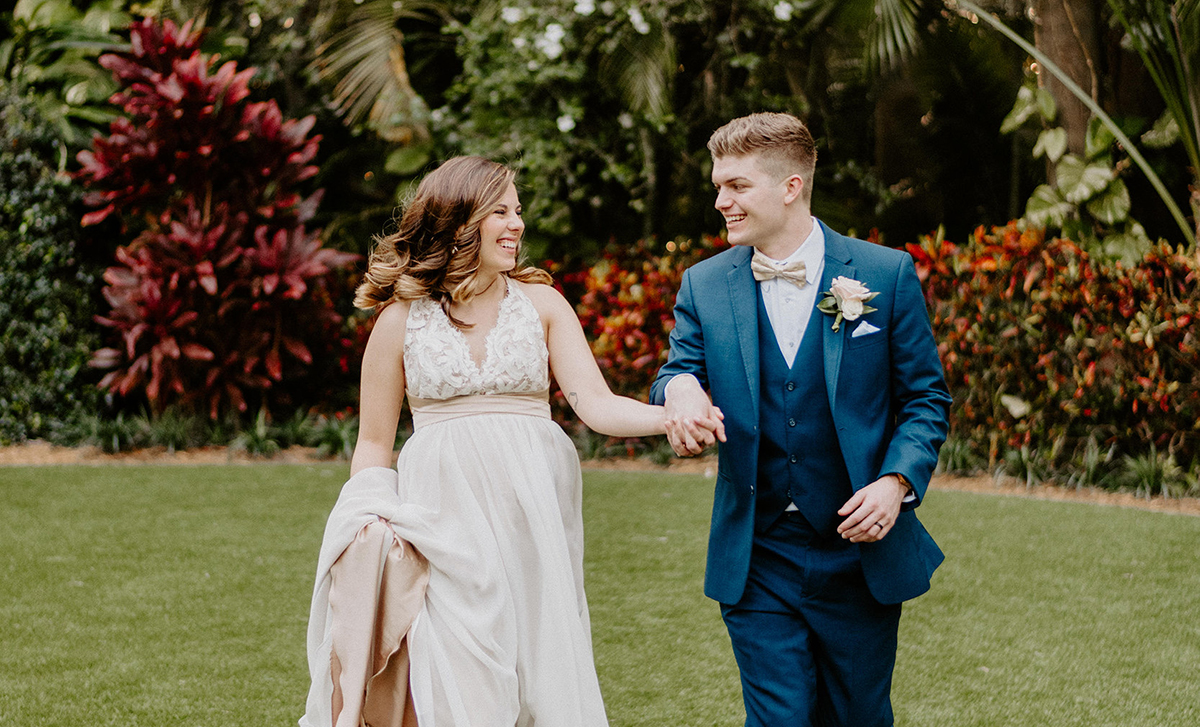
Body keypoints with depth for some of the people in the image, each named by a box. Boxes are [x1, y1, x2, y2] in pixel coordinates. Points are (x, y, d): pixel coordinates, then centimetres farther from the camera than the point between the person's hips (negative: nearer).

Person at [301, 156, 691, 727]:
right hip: (444, 513, -2)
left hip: (531, 510, 2)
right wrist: (373, 522, -9)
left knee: (541, 675, 4)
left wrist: (676, 415, -21)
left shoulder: (541, 303, 6)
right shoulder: (400, 319, 4)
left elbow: (596, 404, -3)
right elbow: (374, 443, 8)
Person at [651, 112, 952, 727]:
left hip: (861, 552, 0)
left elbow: (926, 398, 1)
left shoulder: (886, 274, -3)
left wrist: (897, 480, -16)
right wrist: (679, 388, -26)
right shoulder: (703, 285, 4)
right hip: (757, 565, 1)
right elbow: (677, 374, 0)